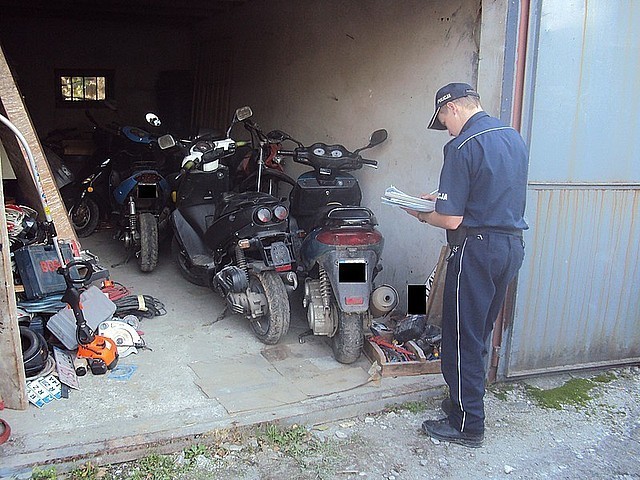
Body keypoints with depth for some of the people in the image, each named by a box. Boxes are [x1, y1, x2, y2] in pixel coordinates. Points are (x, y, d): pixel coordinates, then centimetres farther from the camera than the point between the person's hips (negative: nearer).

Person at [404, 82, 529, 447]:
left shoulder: (462, 147, -16)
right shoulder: (514, 137, 11)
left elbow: (451, 220, -18)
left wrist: (422, 214, 1)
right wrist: (444, 198, 20)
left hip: (477, 248, -9)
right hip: (513, 245, 9)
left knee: (462, 338, 3)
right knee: (481, 333, 20)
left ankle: (468, 425, 14)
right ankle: (467, 402, 34)